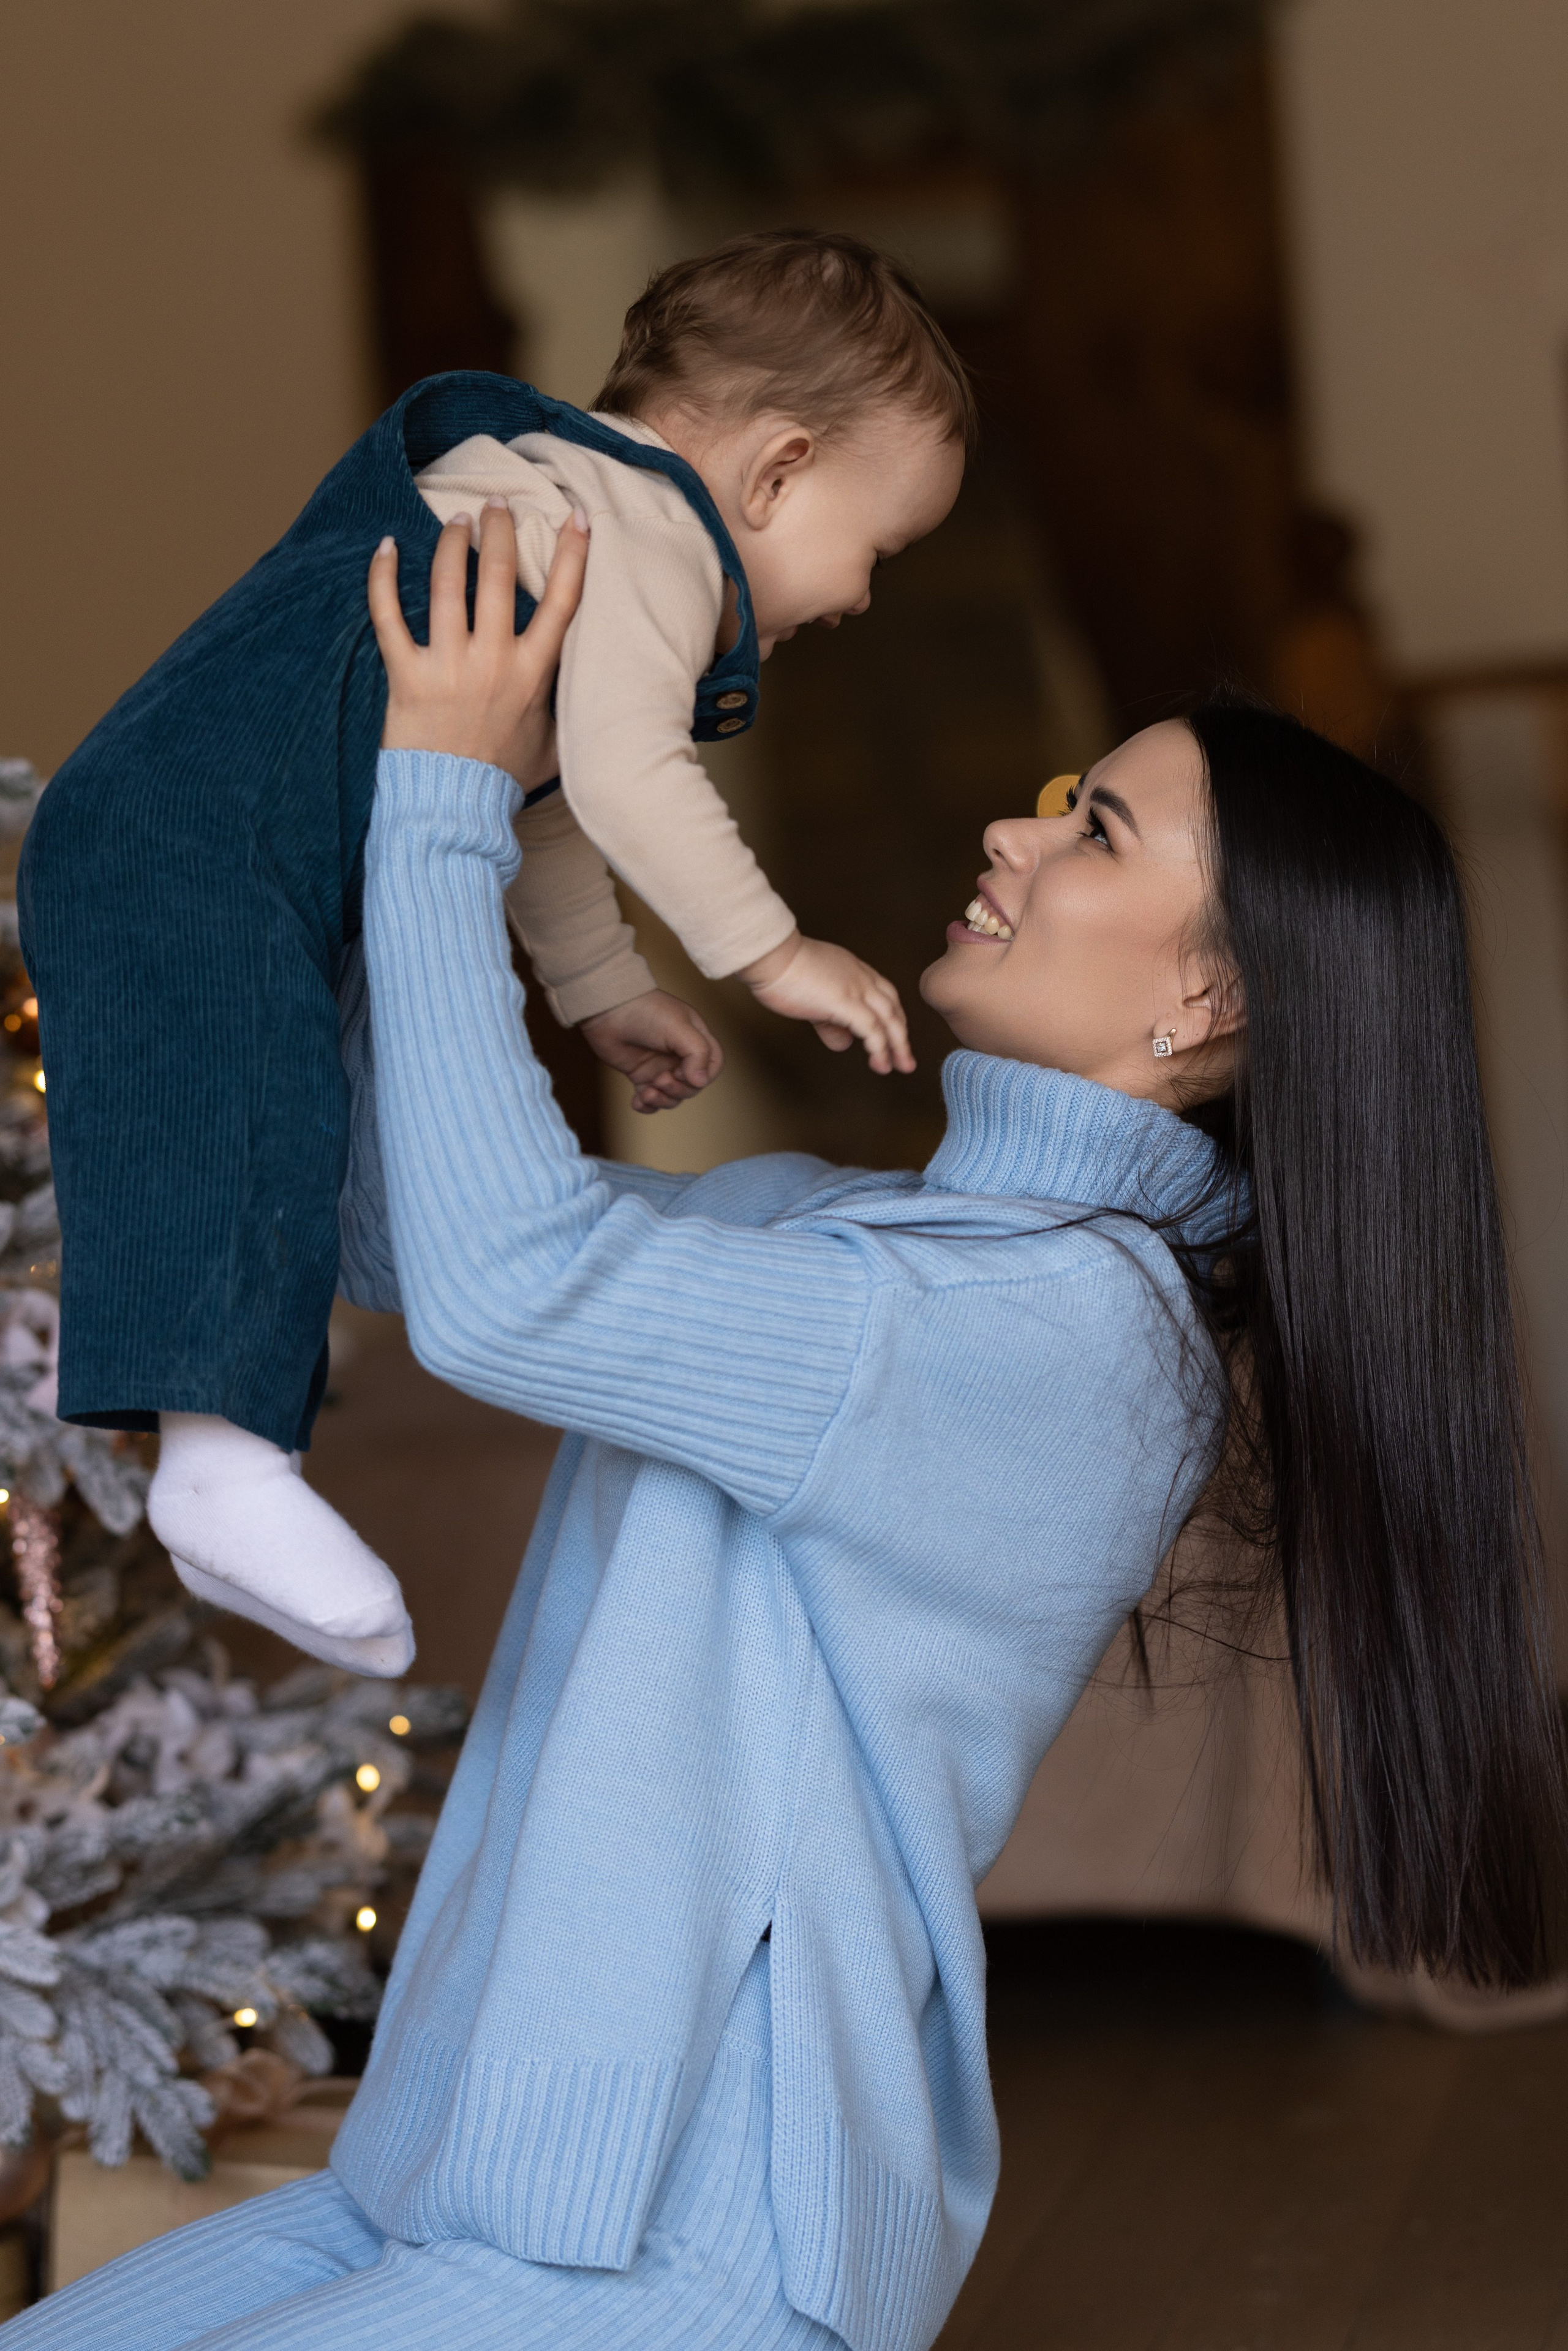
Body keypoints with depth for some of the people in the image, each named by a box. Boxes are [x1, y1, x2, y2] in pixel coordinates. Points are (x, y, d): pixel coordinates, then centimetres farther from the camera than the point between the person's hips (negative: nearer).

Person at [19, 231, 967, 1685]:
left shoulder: (581, 507, 27)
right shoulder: (653, 539, -8)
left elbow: (540, 802, 35)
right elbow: (621, 771, -21)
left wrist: (604, 995, 38)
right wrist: (770, 951, -14)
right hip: (199, 836, -11)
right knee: (252, 1101, -24)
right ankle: (222, 1452, -35)